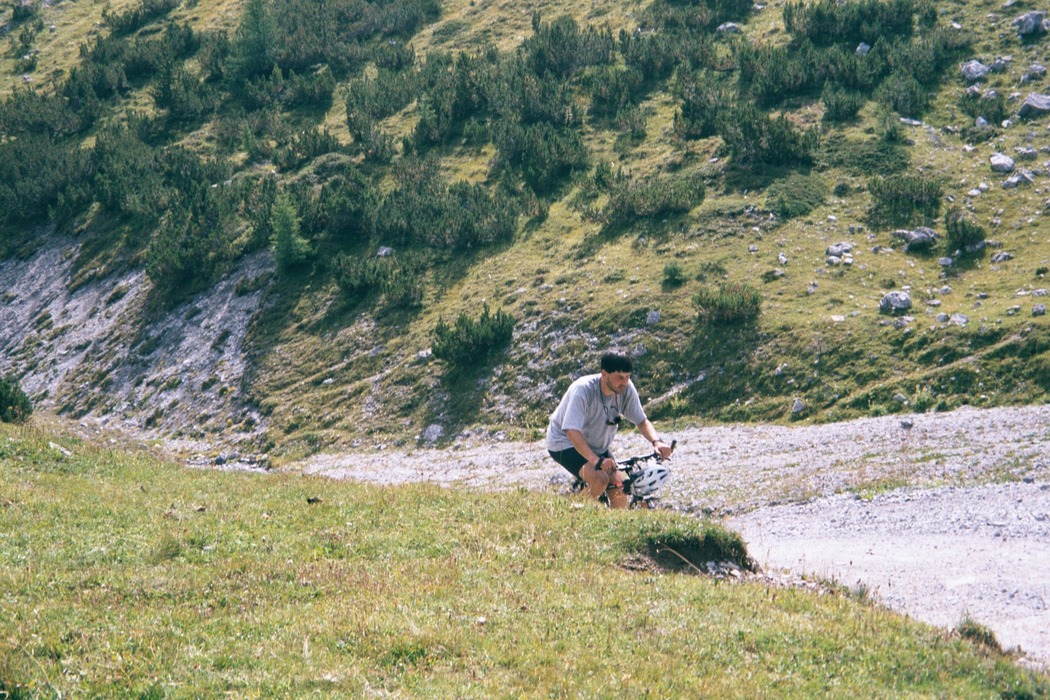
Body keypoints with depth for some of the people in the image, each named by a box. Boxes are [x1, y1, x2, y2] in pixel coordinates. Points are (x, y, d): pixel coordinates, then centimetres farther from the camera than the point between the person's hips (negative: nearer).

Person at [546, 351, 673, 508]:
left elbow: (642, 421, -8)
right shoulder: (583, 390, -32)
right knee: (600, 478, -29)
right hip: (565, 443, -6)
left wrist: (656, 441, -30)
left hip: (597, 447, 6)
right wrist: (596, 460, -54)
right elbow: (572, 432, -41)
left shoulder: (626, 388, -16)